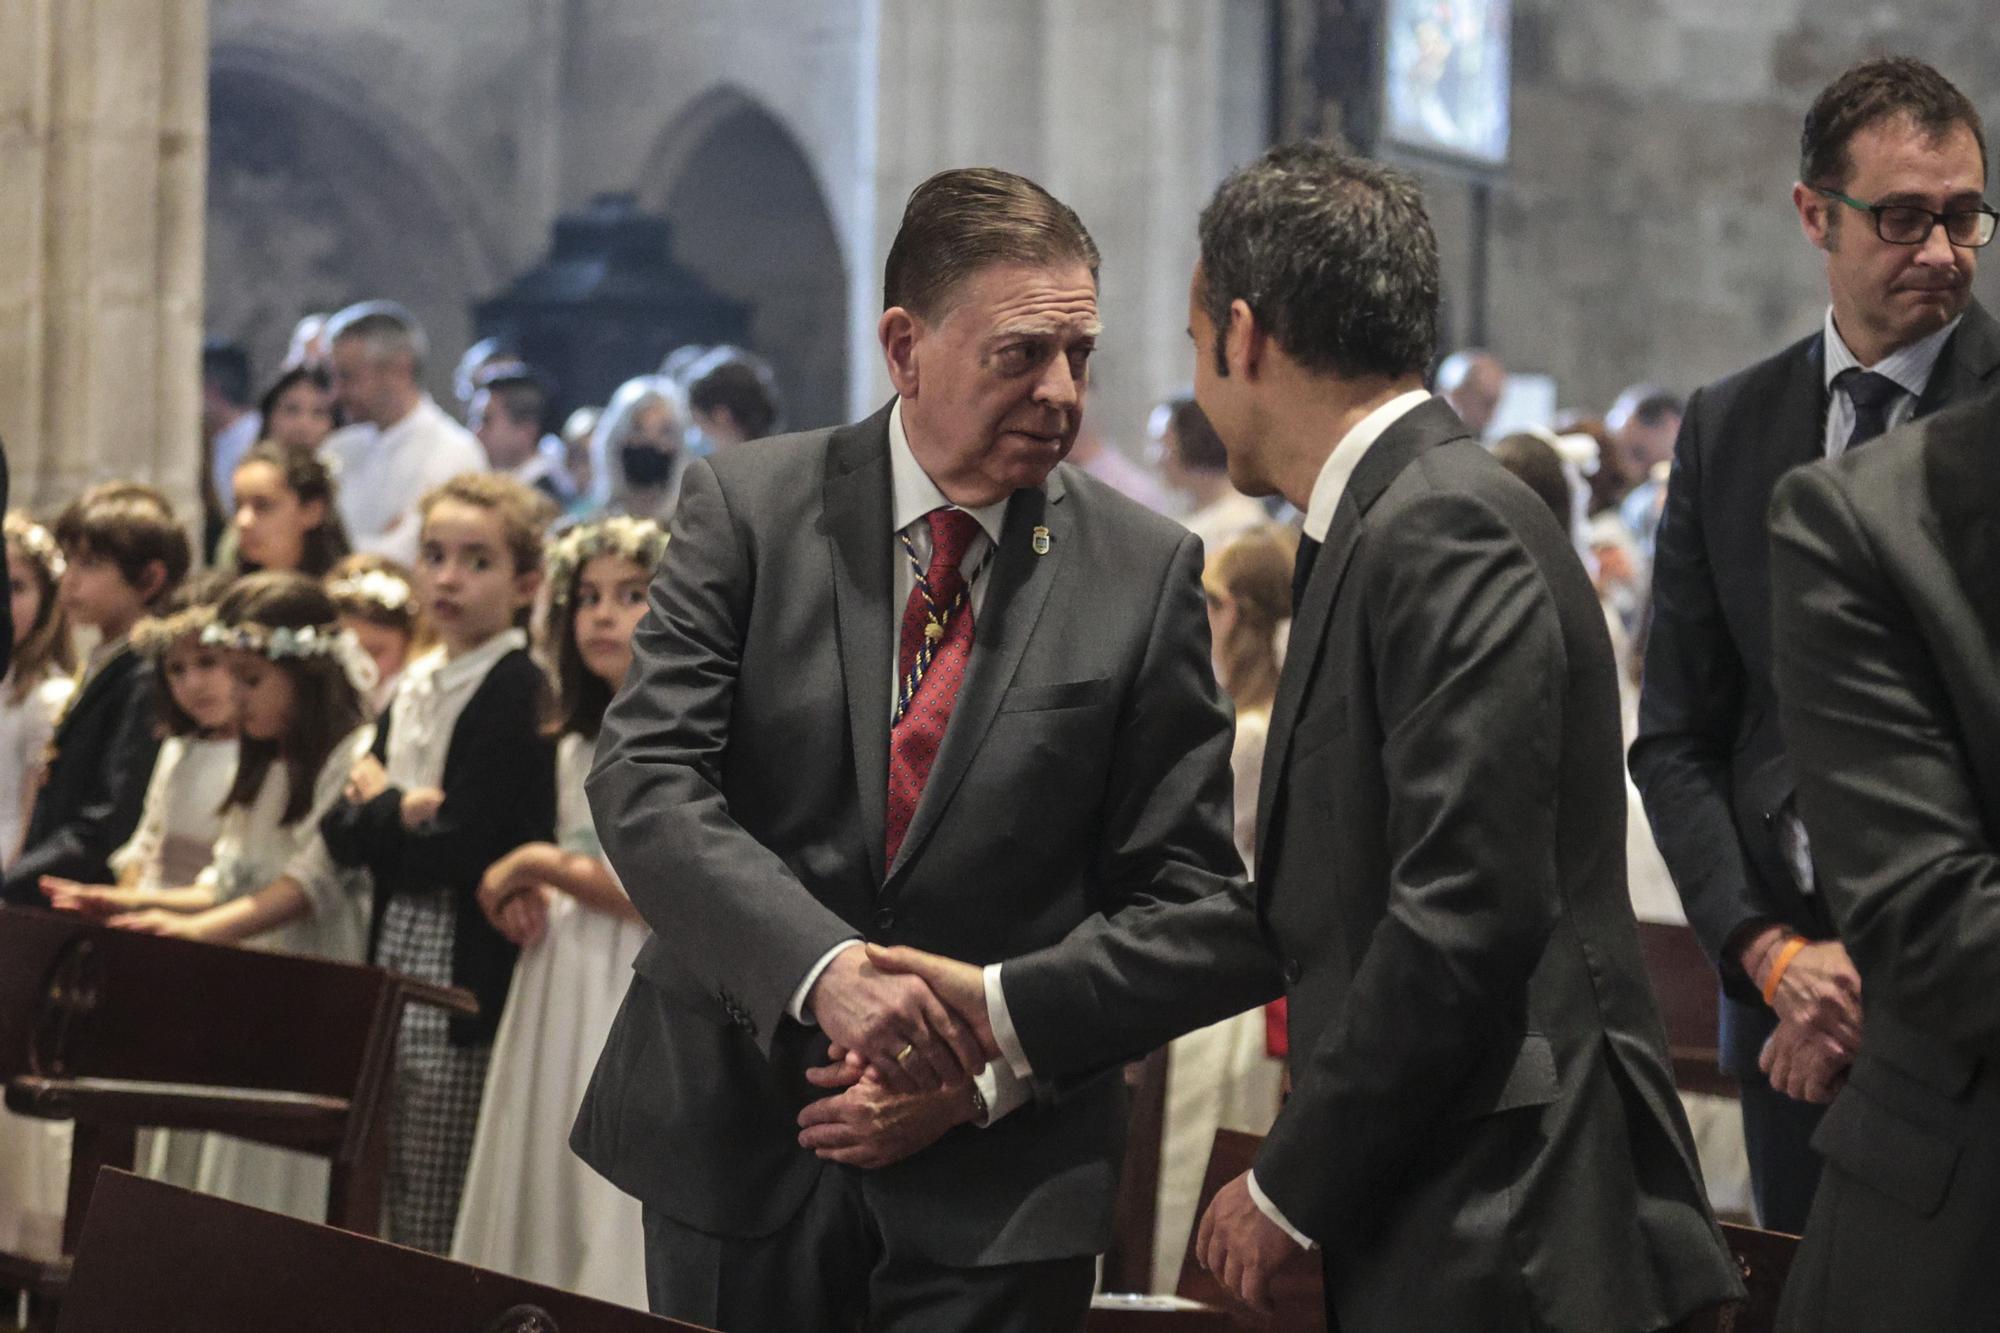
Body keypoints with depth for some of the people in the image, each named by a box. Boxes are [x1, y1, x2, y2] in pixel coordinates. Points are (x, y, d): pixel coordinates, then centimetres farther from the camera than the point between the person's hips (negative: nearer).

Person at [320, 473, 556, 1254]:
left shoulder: (521, 693, -11)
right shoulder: (413, 687, 14)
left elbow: (461, 850, -17)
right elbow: (341, 832, 8)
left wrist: (378, 811, -3)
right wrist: (398, 811, -11)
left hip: (468, 982, -8)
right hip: (394, 966, 8)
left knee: (439, 1225, -4)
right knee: (386, 1204, 11)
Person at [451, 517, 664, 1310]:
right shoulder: (580, 744, 16)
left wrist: (537, 866, -8)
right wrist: (531, 901, 6)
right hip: (560, 1002, 8)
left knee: (622, 1235, -8)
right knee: (542, 1217, 7)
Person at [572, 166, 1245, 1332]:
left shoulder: (1148, 571, -1)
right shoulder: (748, 508, -2)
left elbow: (1178, 888, -1)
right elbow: (644, 784, -10)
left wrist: (990, 1071, -12)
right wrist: (826, 967, -25)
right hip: (732, 1142, 1)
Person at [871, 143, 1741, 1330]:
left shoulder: (1446, 533, -15)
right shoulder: (1385, 531, 15)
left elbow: (1461, 919, -22)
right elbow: (1307, 906, 18)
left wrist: (1292, 1188, -13)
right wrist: (1013, 1006, 20)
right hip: (1427, 1231, 9)